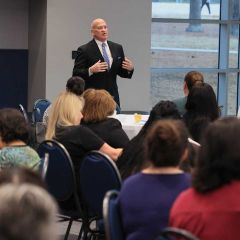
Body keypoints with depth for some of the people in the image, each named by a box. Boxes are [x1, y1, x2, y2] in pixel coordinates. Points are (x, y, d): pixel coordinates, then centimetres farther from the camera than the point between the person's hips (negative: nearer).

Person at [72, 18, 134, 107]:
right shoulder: (84, 50, -2)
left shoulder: (117, 48, 12)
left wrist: (129, 69, -4)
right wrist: (90, 70, -23)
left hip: (113, 96, 4)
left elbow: (121, 72, 17)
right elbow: (76, 74, -7)